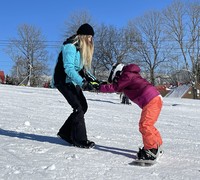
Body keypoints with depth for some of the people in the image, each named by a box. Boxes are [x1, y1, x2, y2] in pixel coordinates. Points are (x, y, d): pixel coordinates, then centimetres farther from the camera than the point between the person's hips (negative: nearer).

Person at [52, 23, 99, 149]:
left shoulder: (83, 47, 10)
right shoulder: (70, 46, -19)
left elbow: (83, 67, 12)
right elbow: (68, 68, -28)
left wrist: (93, 79, -3)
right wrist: (82, 83, -34)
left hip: (73, 81, 9)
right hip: (64, 80, -9)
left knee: (83, 106, 5)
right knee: (78, 108, -14)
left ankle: (66, 132, 16)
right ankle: (80, 140, -6)